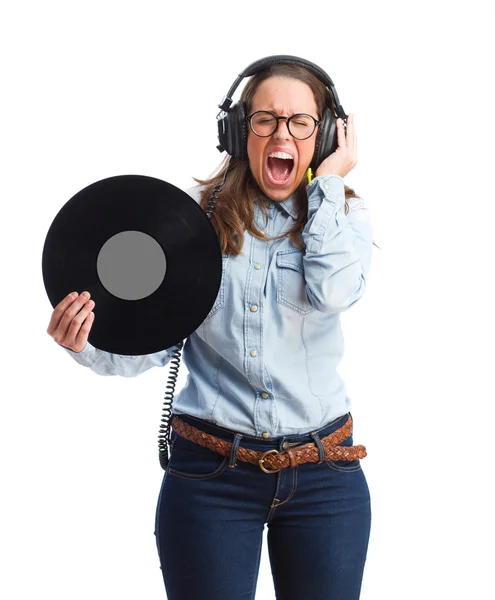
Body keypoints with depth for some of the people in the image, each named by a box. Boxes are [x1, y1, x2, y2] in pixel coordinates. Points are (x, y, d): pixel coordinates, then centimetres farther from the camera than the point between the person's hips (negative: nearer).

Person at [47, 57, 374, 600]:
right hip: (210, 476, -1)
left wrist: (328, 183, -10)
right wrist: (88, 345, -23)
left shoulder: (343, 216, 1)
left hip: (324, 474, 1)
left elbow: (333, 291, -21)